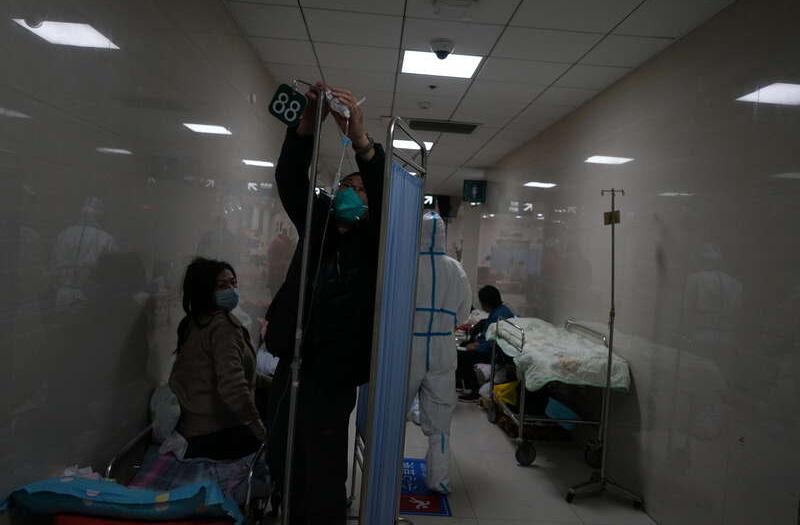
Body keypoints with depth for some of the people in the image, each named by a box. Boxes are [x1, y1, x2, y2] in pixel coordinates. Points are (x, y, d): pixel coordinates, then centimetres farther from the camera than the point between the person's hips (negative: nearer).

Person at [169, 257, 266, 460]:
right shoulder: (223, 323, -15)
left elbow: (176, 381, 18)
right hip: (220, 434, -9)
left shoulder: (191, 324, 12)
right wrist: (259, 428, -17)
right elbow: (232, 385, -24)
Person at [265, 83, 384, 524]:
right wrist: (307, 125, -16)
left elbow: (388, 198, -20)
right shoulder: (317, 225, 9)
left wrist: (360, 139, -32)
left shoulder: (372, 241, -2)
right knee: (283, 465, 16)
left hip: (332, 376, -4)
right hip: (289, 364, 5)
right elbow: (290, 180, -2)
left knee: (324, 478, 4)